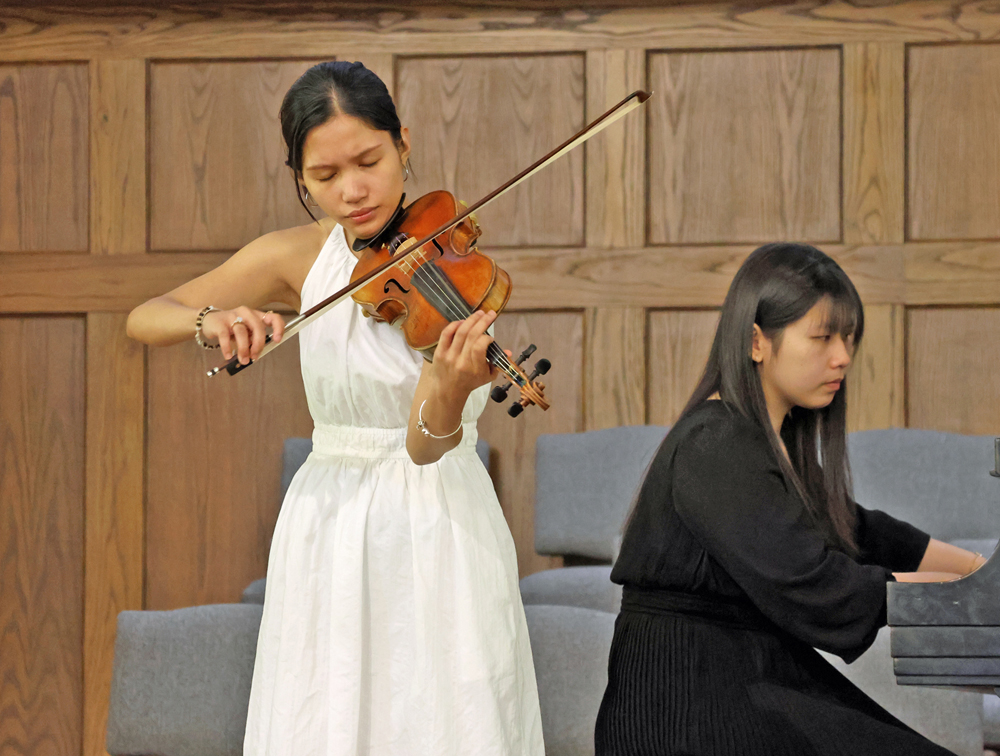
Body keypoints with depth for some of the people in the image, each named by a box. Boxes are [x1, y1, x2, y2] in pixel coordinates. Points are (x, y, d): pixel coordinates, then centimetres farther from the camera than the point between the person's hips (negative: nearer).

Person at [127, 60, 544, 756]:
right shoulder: (299, 257, 1)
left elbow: (425, 447, -21)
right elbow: (144, 319, -1)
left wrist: (450, 394, -43)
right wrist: (210, 321, -22)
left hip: (436, 533, -3)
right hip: (327, 533, 3)